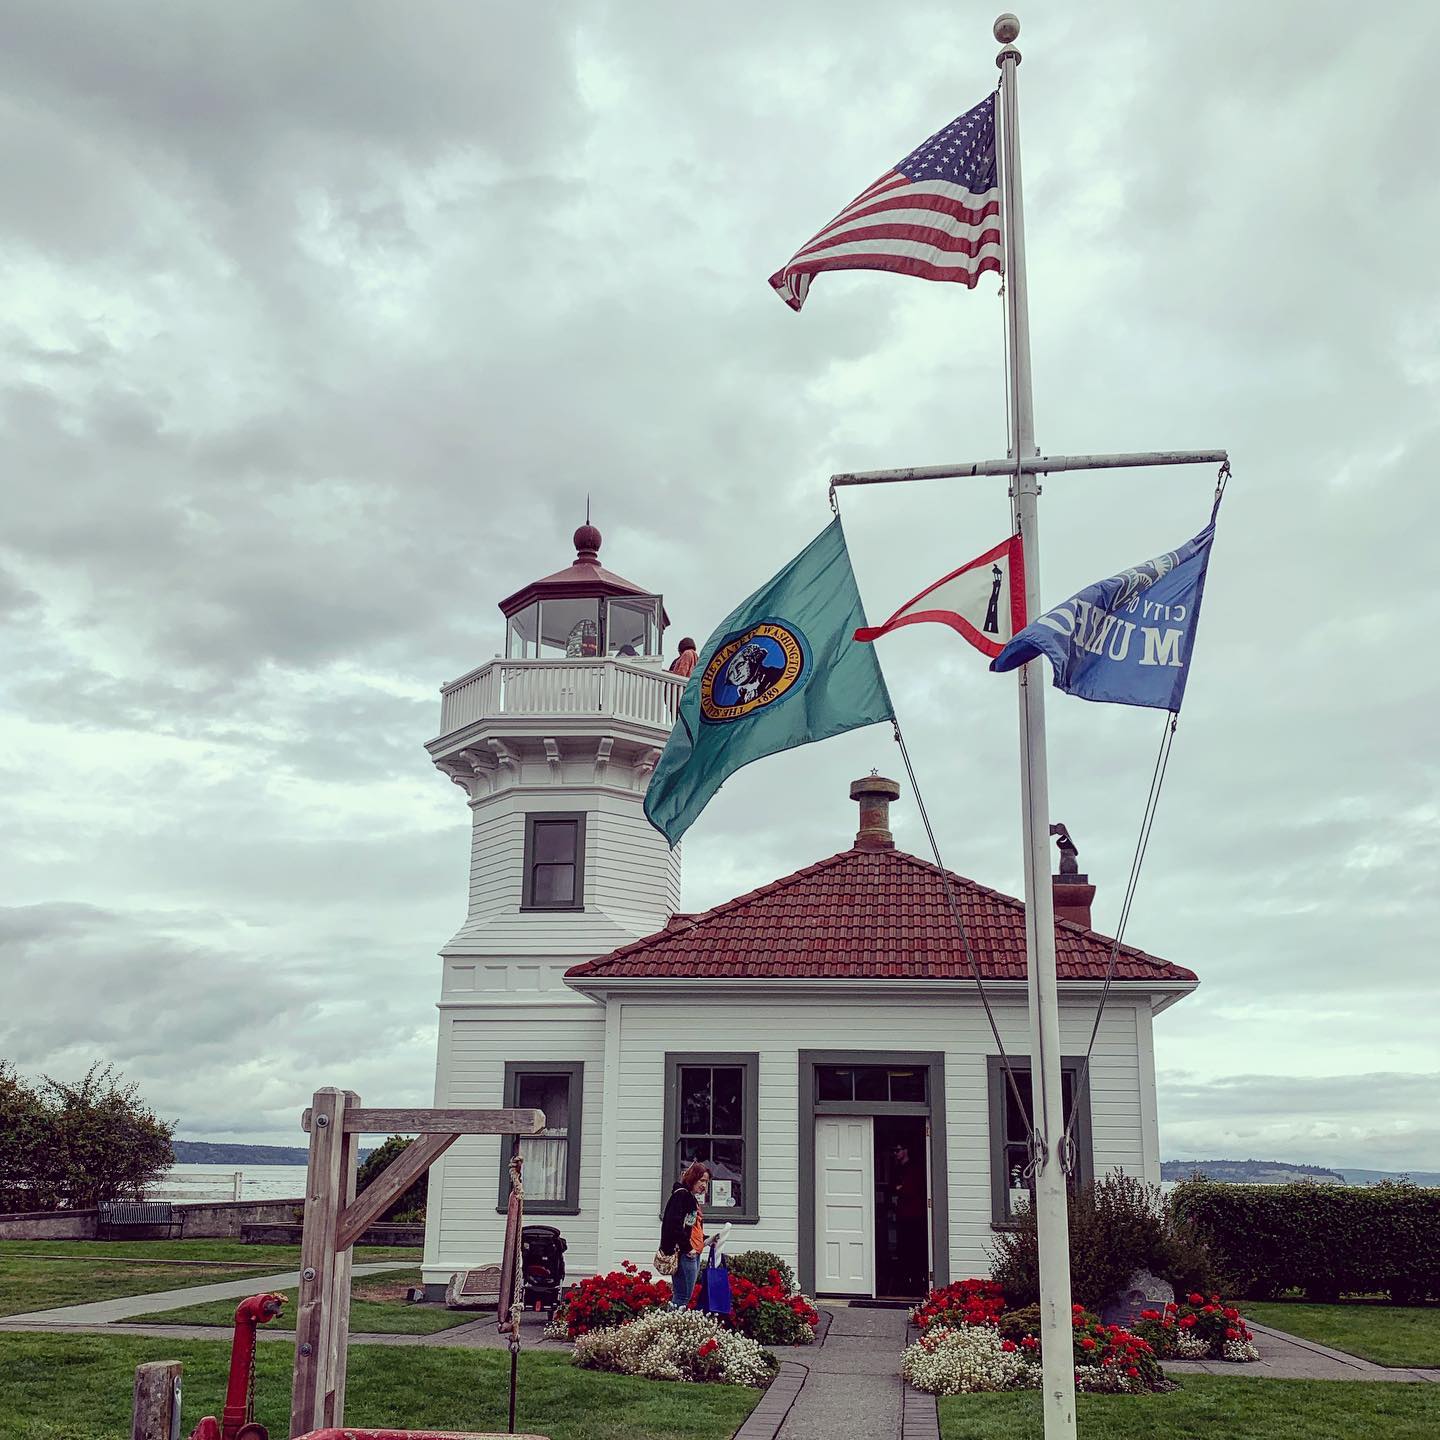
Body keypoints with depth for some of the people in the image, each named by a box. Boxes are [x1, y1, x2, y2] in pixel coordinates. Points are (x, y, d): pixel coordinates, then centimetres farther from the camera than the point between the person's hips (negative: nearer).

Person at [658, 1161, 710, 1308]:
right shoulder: (681, 1195, -8)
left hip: (693, 1253, 10)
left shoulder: (693, 1198, 21)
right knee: (683, 1297, -11)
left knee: (685, 1296, 8)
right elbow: (674, 1224, -19)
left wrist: (706, 1240, 13)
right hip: (684, 1254, -10)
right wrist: (687, 1248, -18)